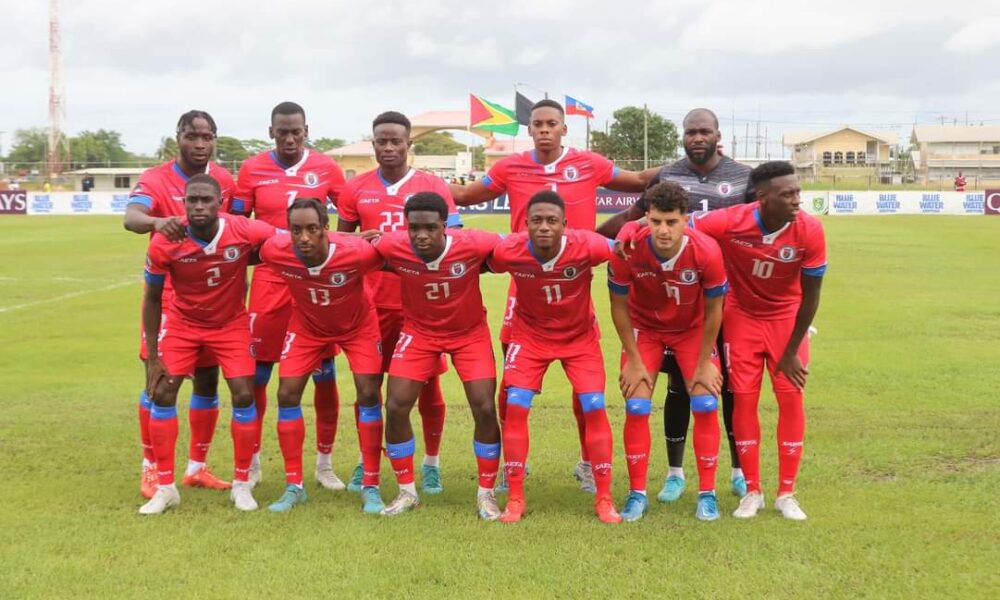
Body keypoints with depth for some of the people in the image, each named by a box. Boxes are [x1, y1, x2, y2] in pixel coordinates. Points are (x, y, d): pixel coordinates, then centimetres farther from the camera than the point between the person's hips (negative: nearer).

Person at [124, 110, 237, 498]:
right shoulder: (155, 180, -11)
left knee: (207, 380, 9)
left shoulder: (225, 180, 3)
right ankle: (151, 469, 13)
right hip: (168, 296, -4)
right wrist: (157, 221, -51)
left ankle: (197, 467, 22)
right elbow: (131, 218, -29)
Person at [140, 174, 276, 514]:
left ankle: (241, 485, 10)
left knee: (244, 396, -7)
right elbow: (152, 298, -11)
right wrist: (152, 357, -10)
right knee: (162, 395, -6)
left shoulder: (246, 232, -28)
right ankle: (165, 488, 7)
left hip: (231, 323, 0)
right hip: (183, 323, 0)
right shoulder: (164, 244, -25)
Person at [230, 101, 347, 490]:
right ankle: (251, 461, 19)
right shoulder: (252, 169, 1)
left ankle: (325, 463, 16)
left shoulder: (326, 168, 1)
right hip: (269, 282, 0)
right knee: (256, 375, 4)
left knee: (325, 374, 3)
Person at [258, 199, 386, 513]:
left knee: (368, 396, -8)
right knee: (287, 394, -5)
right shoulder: (274, 251, -31)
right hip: (306, 325, 2)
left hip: (357, 325, -2)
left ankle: (371, 488, 4)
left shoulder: (356, 252, -37)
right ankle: (294, 486, 8)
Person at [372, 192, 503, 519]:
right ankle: (406, 492, 14)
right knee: (396, 407, -6)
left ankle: (486, 494, 12)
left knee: (485, 409, -8)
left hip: (470, 332, -1)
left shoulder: (472, 245, -30)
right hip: (418, 331, 1)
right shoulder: (392, 246, -26)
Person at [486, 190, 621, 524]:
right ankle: (515, 499, 4)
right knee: (515, 406, -10)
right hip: (529, 335, 1)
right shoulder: (508, 252, -25)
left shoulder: (586, 246, -29)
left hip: (580, 336, 0)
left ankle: (604, 500, 6)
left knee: (594, 408, -8)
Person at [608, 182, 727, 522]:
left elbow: (713, 309, -14)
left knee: (705, 405, -7)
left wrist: (705, 363, -9)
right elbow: (619, 306, -14)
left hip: (693, 330, 0)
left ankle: (707, 494, 7)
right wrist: (634, 361, -10)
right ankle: (637, 494, 7)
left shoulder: (706, 251, -30)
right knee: (636, 408, -7)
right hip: (644, 329, 0)